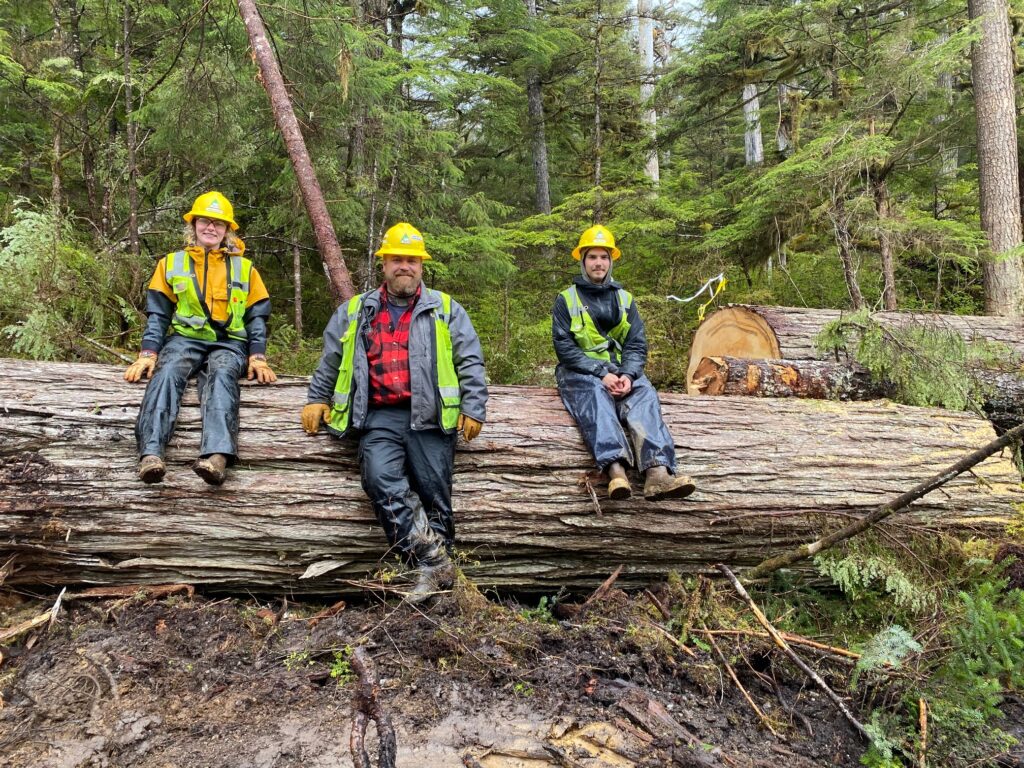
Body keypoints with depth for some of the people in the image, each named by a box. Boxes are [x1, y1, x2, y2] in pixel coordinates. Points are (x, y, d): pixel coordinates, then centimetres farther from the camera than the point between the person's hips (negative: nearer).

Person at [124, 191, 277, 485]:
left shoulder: (244, 268, 16)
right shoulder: (171, 263, 17)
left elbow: (257, 317, 11)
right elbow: (158, 313, 11)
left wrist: (257, 356, -5)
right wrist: (148, 353, -4)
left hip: (229, 343, -1)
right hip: (185, 338, 1)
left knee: (222, 376, -35)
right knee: (167, 373, -33)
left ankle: (217, 455, -58)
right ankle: (151, 452, -51)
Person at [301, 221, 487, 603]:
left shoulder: (446, 309, 13)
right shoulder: (355, 311, 20)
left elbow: (470, 361, 7)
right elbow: (330, 360, 27)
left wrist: (473, 409, -1)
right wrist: (317, 399, 20)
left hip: (429, 415, -1)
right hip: (380, 417, 1)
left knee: (434, 493, -8)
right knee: (380, 479, -23)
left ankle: (433, 567, 5)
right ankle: (433, 559, -20)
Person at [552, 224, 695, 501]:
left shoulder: (624, 299, 18)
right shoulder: (566, 300, 8)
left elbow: (637, 344, 8)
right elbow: (564, 347, -5)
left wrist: (627, 375, -14)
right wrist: (602, 373, -17)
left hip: (622, 371, 3)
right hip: (580, 372, -3)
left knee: (644, 395, -29)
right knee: (594, 396, -36)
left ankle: (658, 472, -49)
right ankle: (616, 470, -58)